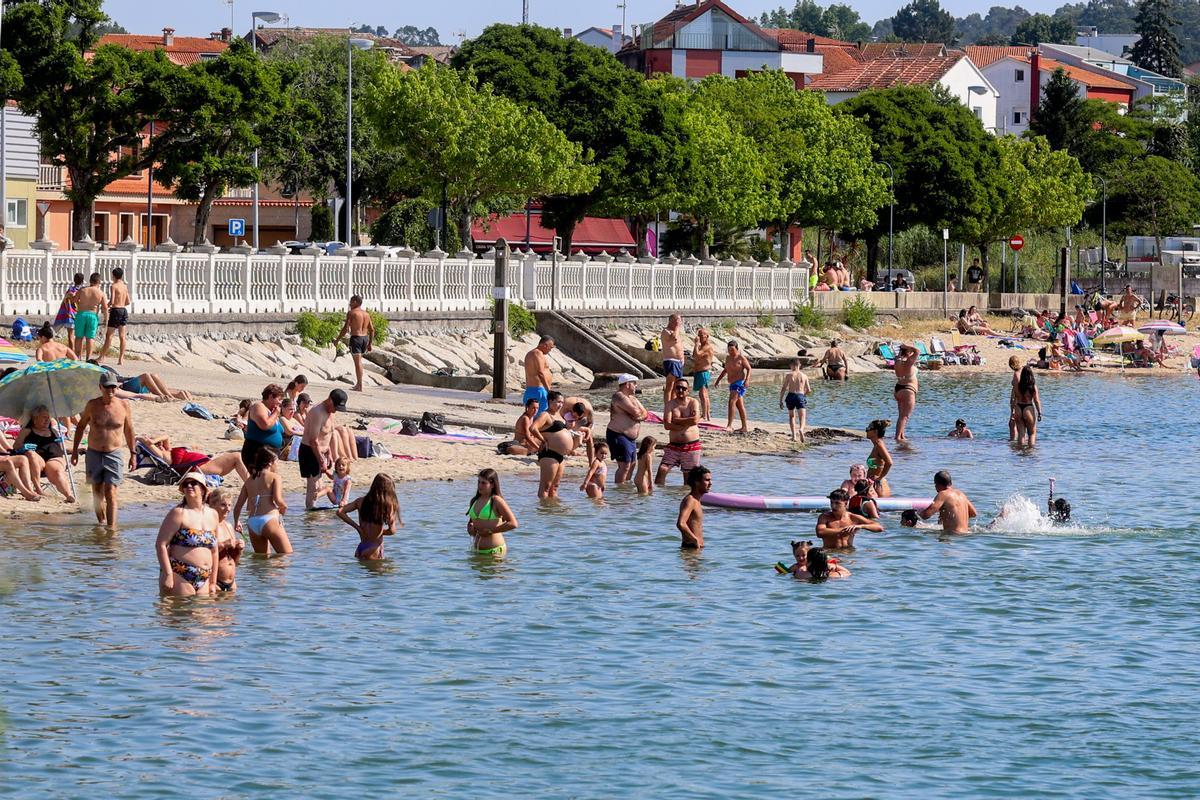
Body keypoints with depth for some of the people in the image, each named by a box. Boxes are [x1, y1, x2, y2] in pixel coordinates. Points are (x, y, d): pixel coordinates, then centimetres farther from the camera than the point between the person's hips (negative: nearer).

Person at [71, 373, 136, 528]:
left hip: (114, 454, -2)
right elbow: (81, 426, 12)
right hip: (94, 454, 2)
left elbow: (129, 430, 9)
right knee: (97, 493, 12)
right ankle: (101, 523, 27)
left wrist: (132, 454, 11)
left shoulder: (124, 405, -2)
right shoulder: (92, 405, -1)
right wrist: (75, 450, 12)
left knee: (111, 494, -11)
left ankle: (111, 527, -15)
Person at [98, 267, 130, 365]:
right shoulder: (125, 286, 10)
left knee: (108, 335, 2)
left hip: (116, 310, -6)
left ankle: (102, 356, 7)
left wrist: (106, 306, 2)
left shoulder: (113, 286, -9)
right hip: (124, 310, 6)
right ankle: (121, 359, -1)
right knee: (122, 336, 3)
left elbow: (112, 301, -17)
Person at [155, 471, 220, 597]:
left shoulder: (212, 515, 14)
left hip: (203, 580, 6)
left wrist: (213, 582, 18)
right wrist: (167, 575, -16)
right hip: (180, 577, -6)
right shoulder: (179, 513, -4)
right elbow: (161, 544, -9)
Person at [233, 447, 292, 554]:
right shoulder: (274, 477, 4)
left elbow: (238, 505, 16)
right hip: (269, 520, -6)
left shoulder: (249, 481, 19)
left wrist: (236, 522, 32)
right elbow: (277, 499, -10)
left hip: (252, 522, 6)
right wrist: (283, 508, 12)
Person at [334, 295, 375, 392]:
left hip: (355, 338, -6)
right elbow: (372, 330, 11)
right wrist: (369, 343, 18)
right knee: (359, 361, 21)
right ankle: (358, 383, 22)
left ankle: (360, 386, -7)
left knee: (358, 362, -5)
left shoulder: (351, 313, -7)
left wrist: (337, 340, -4)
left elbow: (346, 328, -12)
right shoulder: (366, 314, 12)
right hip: (365, 338, 6)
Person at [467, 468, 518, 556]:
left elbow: (513, 523, -15)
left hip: (494, 550, -7)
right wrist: (470, 529, 5)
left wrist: (490, 531, -15)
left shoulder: (496, 501, -8)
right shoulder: (474, 501, 12)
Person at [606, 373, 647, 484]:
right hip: (618, 436, -10)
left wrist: (639, 416, -12)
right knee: (624, 465, -14)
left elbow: (644, 414, 10)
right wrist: (641, 414, 2)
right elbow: (636, 412, -21)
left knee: (632, 463, 16)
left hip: (631, 438, 10)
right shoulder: (620, 397, -14)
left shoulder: (632, 398, 17)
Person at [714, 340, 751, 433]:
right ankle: (745, 427, 19)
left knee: (732, 402, -19)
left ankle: (729, 426, -22)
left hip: (739, 383, -9)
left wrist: (747, 379, -21)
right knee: (740, 405, 13)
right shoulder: (728, 358, 15)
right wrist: (718, 379, 20)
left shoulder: (741, 358, -8)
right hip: (732, 384, 9)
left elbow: (748, 369, -8)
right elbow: (725, 370, 26)